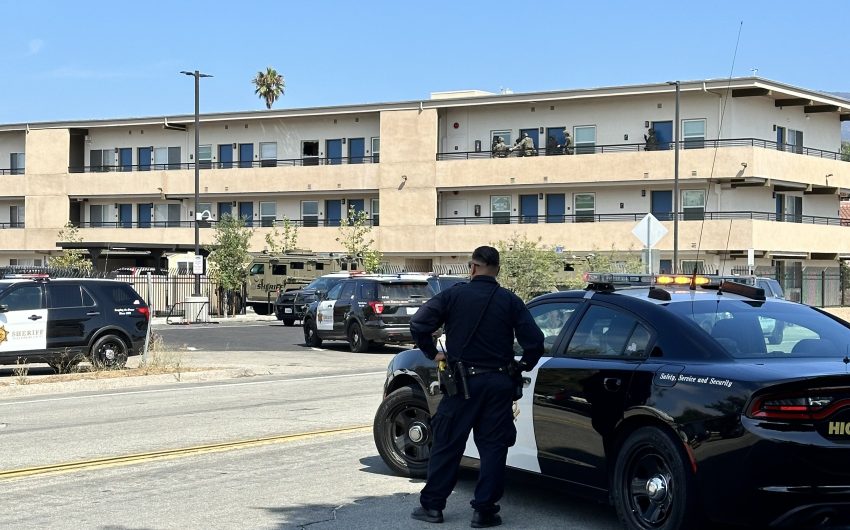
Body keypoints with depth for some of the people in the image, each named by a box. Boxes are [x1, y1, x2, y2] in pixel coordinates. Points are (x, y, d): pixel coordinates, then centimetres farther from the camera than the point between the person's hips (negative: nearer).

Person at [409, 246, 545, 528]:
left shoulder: (453, 295, -4)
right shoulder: (510, 301, -1)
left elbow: (419, 324, -11)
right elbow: (534, 340, -7)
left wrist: (433, 353, 3)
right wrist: (524, 364, 10)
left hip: (463, 380, -1)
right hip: (499, 384, 1)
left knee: (447, 444, 8)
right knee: (493, 447, 7)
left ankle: (432, 505, 13)